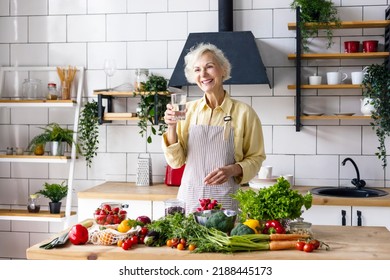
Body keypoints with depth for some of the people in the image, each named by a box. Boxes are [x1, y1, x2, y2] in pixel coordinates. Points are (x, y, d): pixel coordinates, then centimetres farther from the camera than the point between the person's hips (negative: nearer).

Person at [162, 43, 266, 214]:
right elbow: (176, 161, 3)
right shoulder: (188, 110, 3)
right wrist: (172, 128, -12)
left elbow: (255, 158, 2)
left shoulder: (243, 112, -4)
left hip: (226, 199, -2)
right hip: (189, 198, 2)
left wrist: (232, 170, -16)